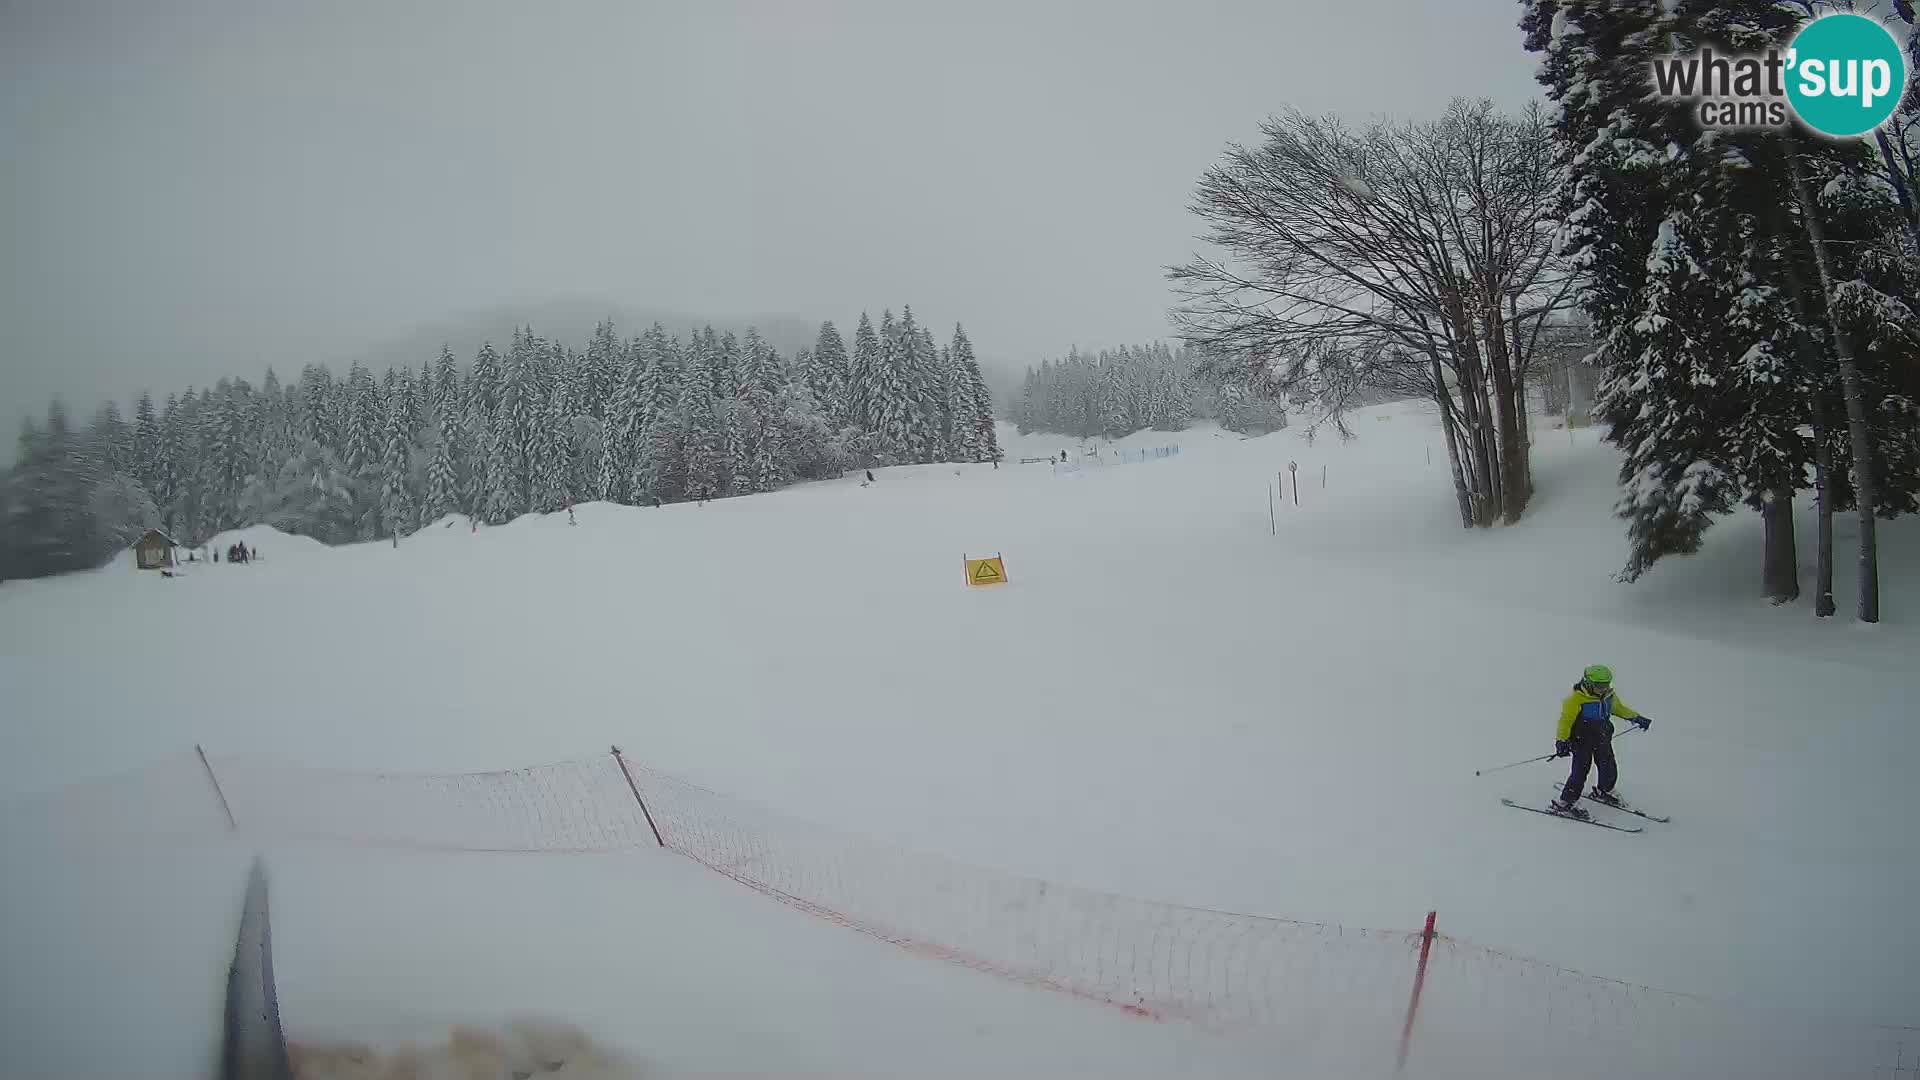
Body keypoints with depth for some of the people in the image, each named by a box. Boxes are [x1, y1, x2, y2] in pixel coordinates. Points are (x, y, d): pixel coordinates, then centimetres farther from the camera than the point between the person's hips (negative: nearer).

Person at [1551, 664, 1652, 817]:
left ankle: (1603, 793, 44)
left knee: (1610, 770, 15)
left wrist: (1637, 718, 25)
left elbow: (1619, 708, 22)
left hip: (1603, 740, 7)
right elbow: (1566, 720, -19)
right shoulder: (1576, 699, -21)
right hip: (1582, 741, -7)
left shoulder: (1608, 695, 1)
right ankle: (1564, 804, -6)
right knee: (1580, 772, -12)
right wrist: (1561, 741, -26)